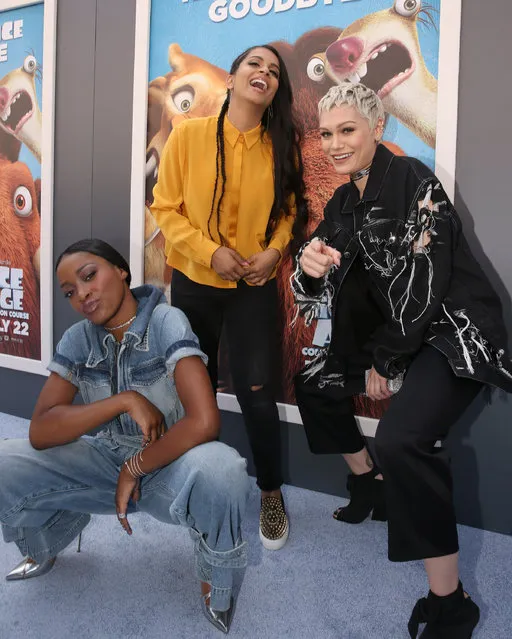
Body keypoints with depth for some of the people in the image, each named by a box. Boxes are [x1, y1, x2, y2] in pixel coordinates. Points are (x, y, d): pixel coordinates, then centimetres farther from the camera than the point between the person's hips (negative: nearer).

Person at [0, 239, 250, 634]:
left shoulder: (166, 321, -19)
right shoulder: (77, 339, -4)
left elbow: (204, 422, -31)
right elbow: (40, 431, -13)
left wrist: (135, 469, -19)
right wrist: (125, 401, -23)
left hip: (169, 465, -4)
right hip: (106, 460, 5)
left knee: (219, 470, -38)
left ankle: (215, 582, -4)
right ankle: (48, 544, 20)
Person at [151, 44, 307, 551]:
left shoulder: (282, 145, -2)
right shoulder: (188, 135, -8)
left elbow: (290, 209, 7)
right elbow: (165, 207, -6)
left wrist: (274, 251, -11)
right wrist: (210, 250, -17)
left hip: (255, 286, 0)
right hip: (193, 281, 1)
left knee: (257, 391, -3)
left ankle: (270, 491, 21)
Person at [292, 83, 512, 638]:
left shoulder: (413, 182, -15)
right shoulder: (344, 202, 8)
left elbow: (425, 283, -20)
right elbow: (313, 288, 3)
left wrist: (386, 364, -11)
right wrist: (309, 264, -22)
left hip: (455, 332, -9)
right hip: (395, 332, 9)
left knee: (399, 440, -31)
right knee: (315, 380, 19)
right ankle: (367, 481, 37)